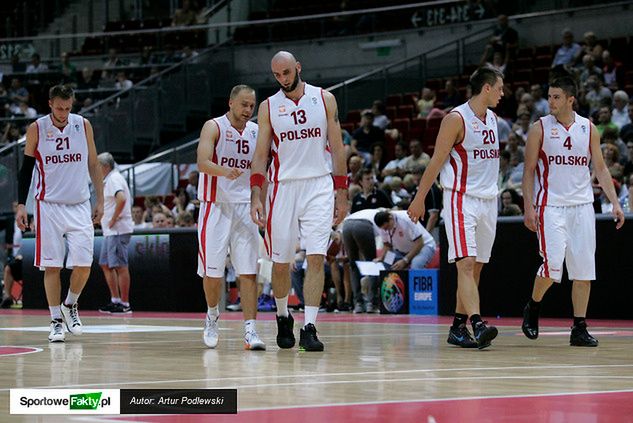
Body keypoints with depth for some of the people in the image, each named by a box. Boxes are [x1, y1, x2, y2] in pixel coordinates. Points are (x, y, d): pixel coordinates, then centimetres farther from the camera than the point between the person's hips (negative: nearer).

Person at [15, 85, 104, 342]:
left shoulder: (83, 125, 2)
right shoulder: (37, 129, -2)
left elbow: (93, 165, 10)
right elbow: (26, 168, 4)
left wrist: (100, 200, 6)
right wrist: (21, 205, -2)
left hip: (80, 206, 1)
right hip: (49, 205, -1)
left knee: (83, 265, -6)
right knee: (51, 266, -2)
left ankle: (70, 306, 19)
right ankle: (56, 320, 7)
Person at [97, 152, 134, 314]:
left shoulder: (114, 179, -13)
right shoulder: (108, 180, 19)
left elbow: (121, 199, -29)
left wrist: (113, 219, -21)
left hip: (118, 230, -11)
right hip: (110, 231, 11)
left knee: (120, 266, -8)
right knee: (105, 264, 13)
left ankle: (125, 304, -5)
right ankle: (115, 300, 16)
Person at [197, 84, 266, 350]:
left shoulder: (257, 132, 9)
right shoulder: (214, 127, -6)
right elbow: (202, 162, -21)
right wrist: (225, 171, -40)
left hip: (245, 208, 3)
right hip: (216, 206, -3)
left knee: (248, 272, -6)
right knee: (212, 271, 2)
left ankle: (250, 331, -10)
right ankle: (212, 316, 28)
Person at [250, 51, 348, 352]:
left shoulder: (324, 99, 5)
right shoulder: (268, 107, 5)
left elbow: (337, 147, 6)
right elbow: (261, 154, 4)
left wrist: (342, 194, 2)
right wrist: (255, 195, -7)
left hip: (319, 186, -1)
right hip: (283, 187, 1)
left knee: (316, 258, -11)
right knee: (280, 262, 6)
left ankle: (309, 328, -13)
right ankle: (283, 318, 29)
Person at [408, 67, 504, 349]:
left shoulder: (492, 119, 13)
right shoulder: (456, 119, -11)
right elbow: (437, 161, -10)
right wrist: (420, 198, -10)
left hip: (488, 200, 8)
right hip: (461, 199, -8)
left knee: (476, 267, 8)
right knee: (466, 263, -16)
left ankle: (458, 328, 13)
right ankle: (477, 324, -27)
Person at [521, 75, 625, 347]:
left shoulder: (588, 129, 7)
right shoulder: (541, 129, 0)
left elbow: (600, 168, 12)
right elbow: (529, 170, 0)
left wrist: (615, 202, 3)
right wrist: (529, 207, -9)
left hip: (582, 206, 3)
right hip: (551, 207, -3)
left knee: (584, 271, 0)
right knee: (552, 266, -14)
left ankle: (579, 329, 6)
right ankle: (532, 309, 12)